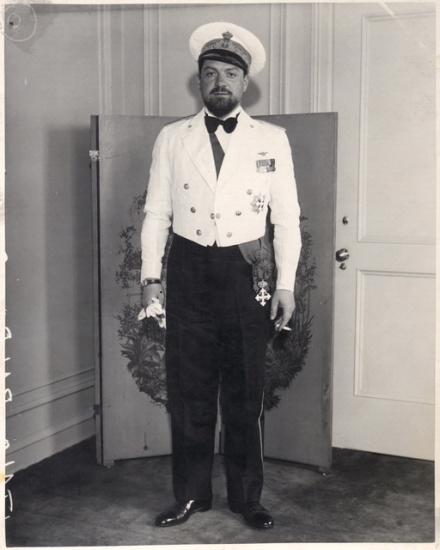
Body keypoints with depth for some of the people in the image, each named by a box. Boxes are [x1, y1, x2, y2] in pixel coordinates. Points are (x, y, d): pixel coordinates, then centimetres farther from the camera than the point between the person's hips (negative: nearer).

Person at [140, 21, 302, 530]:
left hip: (246, 274, -1)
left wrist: (286, 285, -2)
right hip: (189, 272, 1)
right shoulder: (172, 138, 7)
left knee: (245, 392, 6)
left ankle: (246, 496, 22)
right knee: (188, 391, 7)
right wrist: (150, 277, -1)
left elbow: (286, 217, 4)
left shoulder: (272, 139, 5)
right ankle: (191, 494, 22)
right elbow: (156, 213, 7)